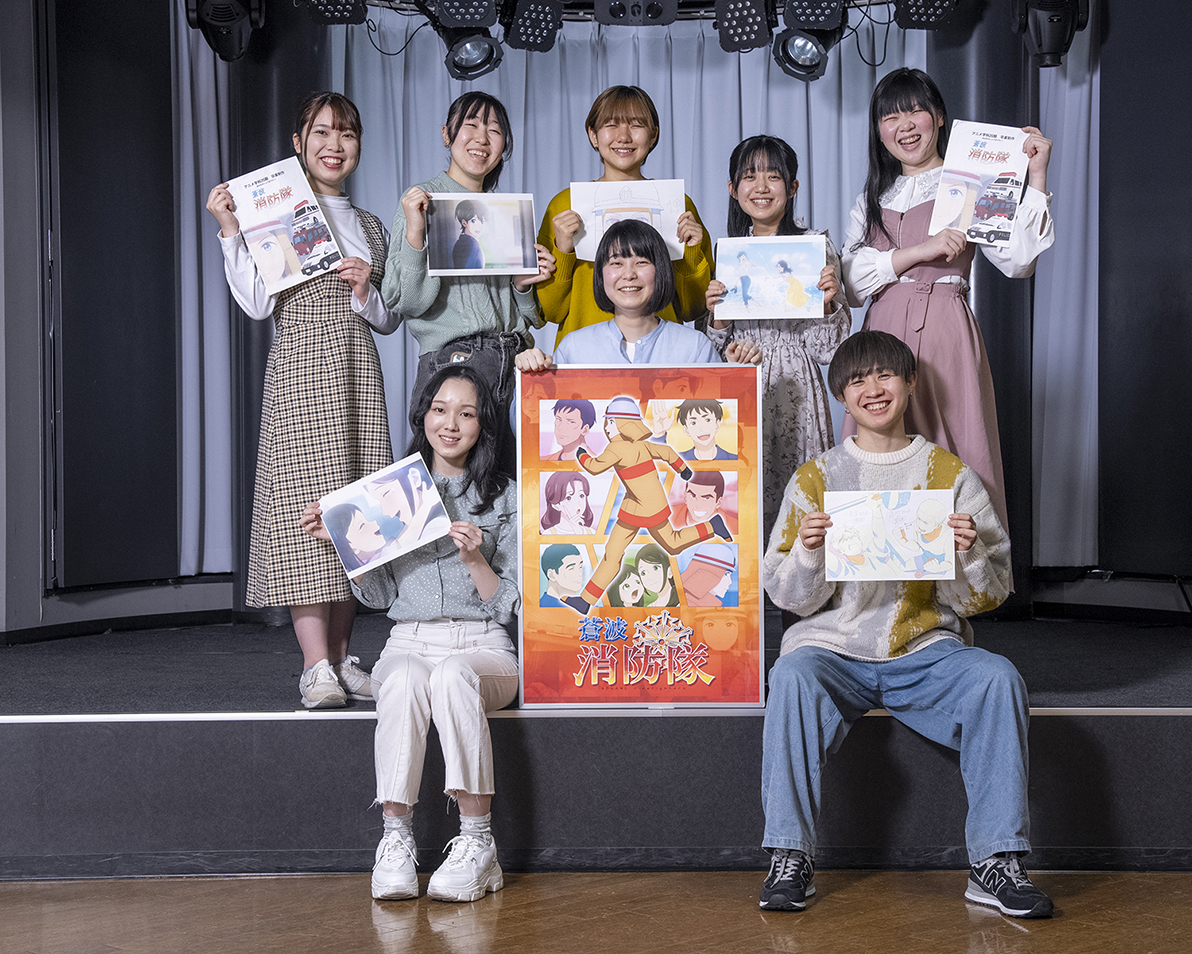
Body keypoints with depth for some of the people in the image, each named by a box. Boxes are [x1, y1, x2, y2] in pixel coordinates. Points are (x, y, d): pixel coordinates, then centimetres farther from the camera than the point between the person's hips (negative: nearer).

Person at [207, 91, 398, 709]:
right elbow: (258, 305, -5)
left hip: (358, 368, 5)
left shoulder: (369, 227, 18)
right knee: (306, 497, -13)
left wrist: (365, 291, -2)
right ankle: (316, 664, -15)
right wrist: (231, 232, -11)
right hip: (299, 365, -4)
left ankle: (341, 656, 7)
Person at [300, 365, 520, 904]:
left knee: (452, 676, -37)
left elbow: (509, 606, 5)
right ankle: (396, 840, -29)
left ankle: (477, 843, -32)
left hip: (482, 647, -1)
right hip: (409, 642, 1)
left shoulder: (504, 498, 9)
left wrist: (475, 559, -11)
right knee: (405, 681, -36)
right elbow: (378, 596, 13)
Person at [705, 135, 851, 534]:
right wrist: (716, 315, -5)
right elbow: (719, 350, 13)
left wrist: (828, 302, -16)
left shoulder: (816, 245, 1)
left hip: (796, 388, -2)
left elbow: (829, 348, 0)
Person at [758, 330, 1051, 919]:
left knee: (999, 678, -28)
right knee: (792, 676, -33)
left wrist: (968, 554, -13)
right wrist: (807, 550, -14)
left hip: (926, 652, 1)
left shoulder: (951, 475, 10)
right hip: (834, 648, 0)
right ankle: (791, 857, -24)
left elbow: (987, 596, 8)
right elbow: (788, 596, 6)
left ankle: (995, 861, -22)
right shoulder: (815, 479, 10)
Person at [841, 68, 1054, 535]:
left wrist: (1036, 178, -10)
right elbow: (849, 282, 5)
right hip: (884, 333, 4)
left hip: (945, 337, -4)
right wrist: (919, 251, -7)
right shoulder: (872, 201, 20)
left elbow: (1018, 261, -7)